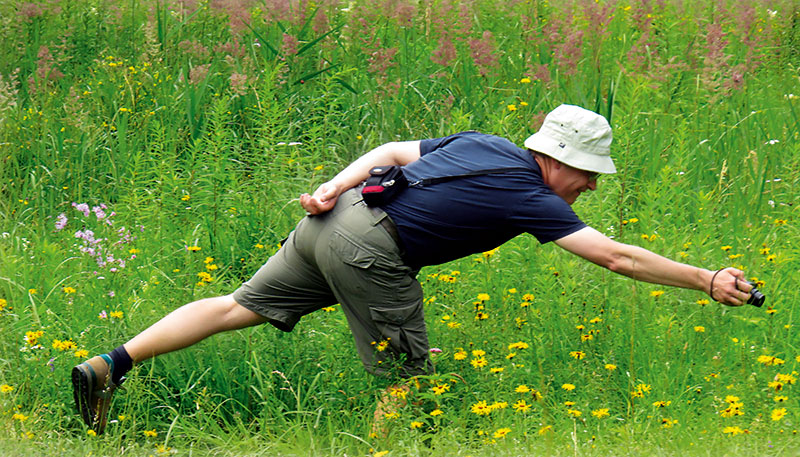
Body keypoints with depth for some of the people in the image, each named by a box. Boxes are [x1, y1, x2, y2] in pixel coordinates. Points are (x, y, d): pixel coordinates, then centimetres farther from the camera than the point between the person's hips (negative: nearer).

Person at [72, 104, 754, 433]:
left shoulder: (480, 144, 17)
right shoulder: (531, 198, -5)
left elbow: (394, 151, 16)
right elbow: (617, 256, -7)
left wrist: (337, 185, 9)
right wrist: (707, 281, -3)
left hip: (335, 217, 8)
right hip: (370, 251, -8)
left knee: (238, 308, 10)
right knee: (408, 379, 5)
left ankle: (108, 367, 7)